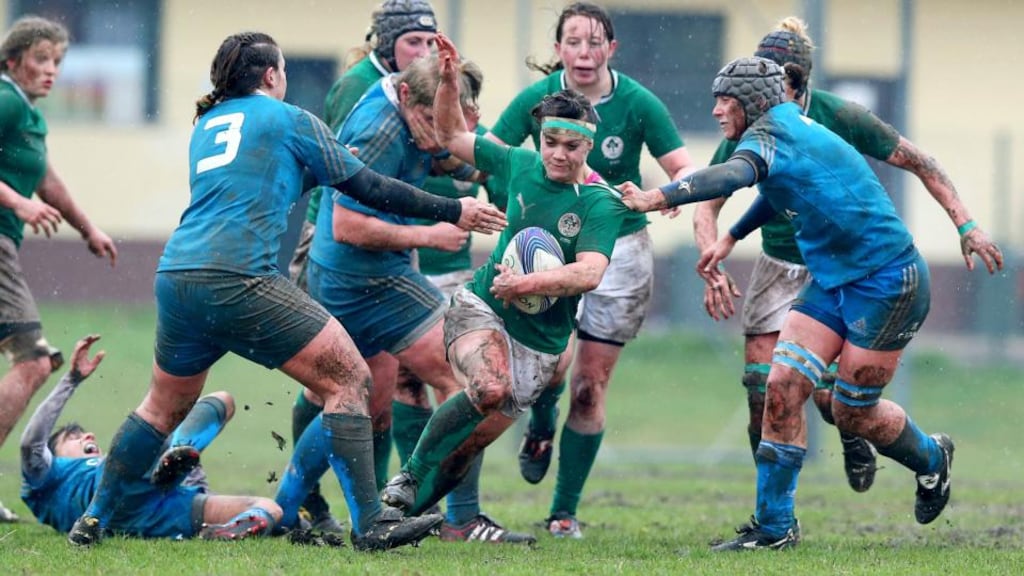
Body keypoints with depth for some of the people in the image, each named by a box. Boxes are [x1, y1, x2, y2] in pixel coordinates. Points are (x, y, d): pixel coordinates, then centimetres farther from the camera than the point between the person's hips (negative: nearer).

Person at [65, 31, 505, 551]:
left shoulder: (205, 125, 24)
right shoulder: (287, 119, 6)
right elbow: (367, 187, 7)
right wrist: (452, 211, 15)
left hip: (176, 275, 7)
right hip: (237, 280, -7)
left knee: (165, 405, 24)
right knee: (349, 379, -3)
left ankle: (94, 518, 25)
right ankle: (370, 523, -11)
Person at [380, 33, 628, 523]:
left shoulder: (601, 205, -11)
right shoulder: (520, 166, 0)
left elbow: (588, 274, -24)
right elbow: (451, 136, 13)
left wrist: (529, 284, -34)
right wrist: (448, 81, 0)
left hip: (539, 341, 0)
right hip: (480, 308, 0)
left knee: (470, 446, 2)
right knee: (491, 389, -32)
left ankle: (411, 509, 23)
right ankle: (409, 475, -17)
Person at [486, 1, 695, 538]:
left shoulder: (638, 102, -13)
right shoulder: (536, 99, -9)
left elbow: (685, 171, -15)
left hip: (620, 246, -1)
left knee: (590, 386, -1)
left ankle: (564, 513, 9)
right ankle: (540, 427, 21)